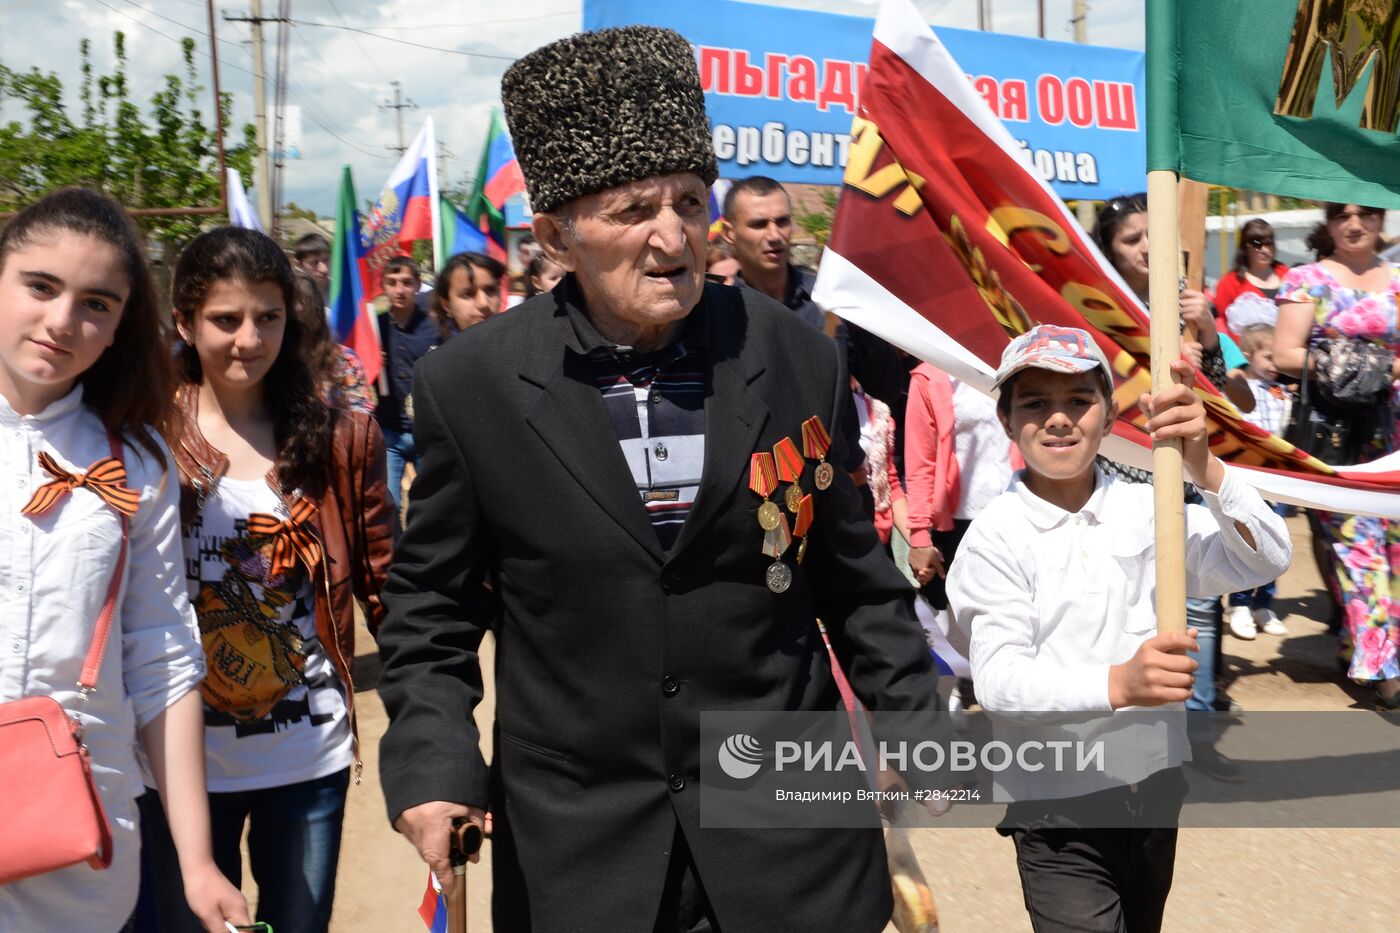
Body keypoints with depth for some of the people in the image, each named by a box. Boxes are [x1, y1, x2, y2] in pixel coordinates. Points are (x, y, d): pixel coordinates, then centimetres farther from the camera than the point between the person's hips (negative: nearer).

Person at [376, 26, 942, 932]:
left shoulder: (799, 359, -5)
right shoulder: (470, 385, -8)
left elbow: (854, 574, 6)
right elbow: (431, 601, 2)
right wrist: (432, 762, -9)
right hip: (575, 846, 0)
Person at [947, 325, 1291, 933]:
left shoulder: (1146, 509, 0)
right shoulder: (996, 536, -12)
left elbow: (1265, 562, -10)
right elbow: (998, 678, -21)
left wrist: (1201, 466, -27)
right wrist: (1117, 683, -38)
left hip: (1156, 783, 4)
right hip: (1057, 805, -4)